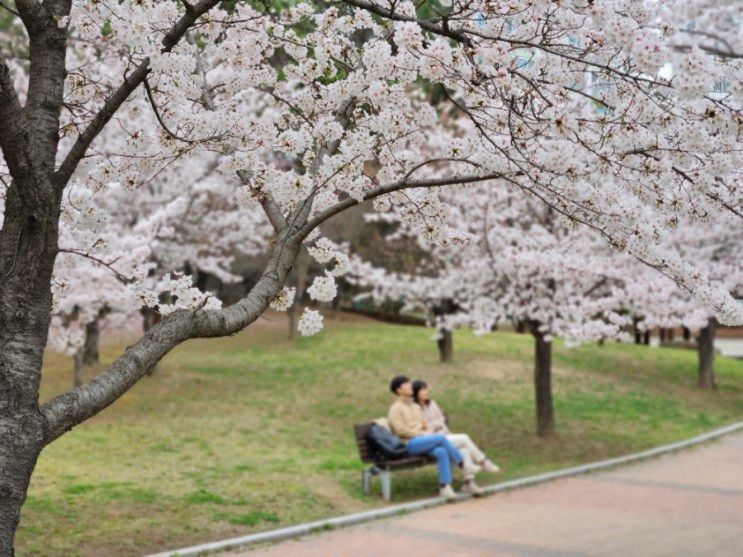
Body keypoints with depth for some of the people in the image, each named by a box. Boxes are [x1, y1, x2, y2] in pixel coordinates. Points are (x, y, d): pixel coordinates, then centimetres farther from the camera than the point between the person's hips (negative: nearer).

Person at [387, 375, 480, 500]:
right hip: (410, 444, -7)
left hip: (423, 441, 7)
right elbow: (400, 430, -10)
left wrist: (429, 432, 1)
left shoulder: (416, 407, 25)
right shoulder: (395, 408, 1)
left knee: (441, 452, -28)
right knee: (441, 438, -29)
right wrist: (422, 434, -13)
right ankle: (465, 469, -22)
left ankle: (445, 487, -33)